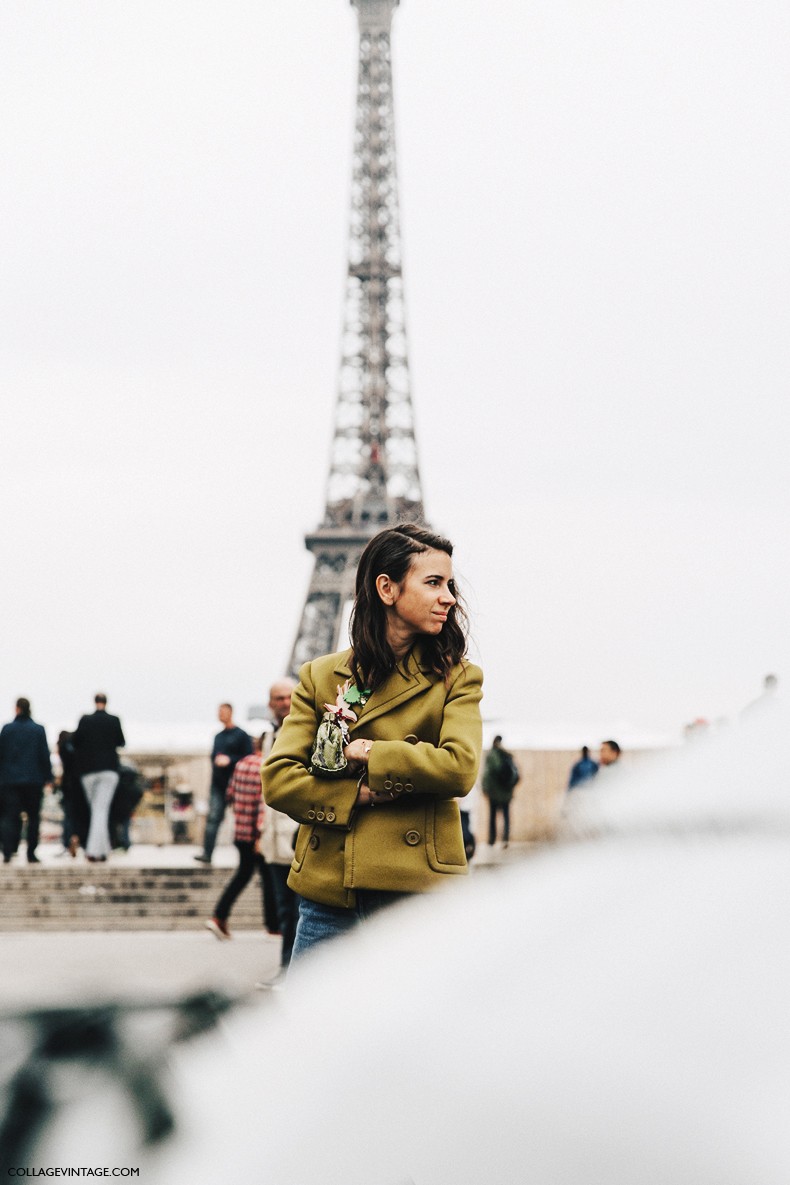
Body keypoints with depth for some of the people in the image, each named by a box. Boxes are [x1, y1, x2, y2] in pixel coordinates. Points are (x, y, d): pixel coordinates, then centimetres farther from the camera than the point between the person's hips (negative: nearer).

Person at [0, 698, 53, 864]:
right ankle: (31, 853, 7)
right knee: (33, 816, 10)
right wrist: (48, 777, 5)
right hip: (33, 780, 0)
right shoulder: (38, 730, -2)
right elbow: (45, 755, -2)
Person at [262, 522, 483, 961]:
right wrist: (361, 794, -10)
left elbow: (460, 767, -11)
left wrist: (363, 753, -6)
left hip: (417, 895, -2)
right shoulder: (321, 677, 12)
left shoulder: (457, 678, 7)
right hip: (328, 892, 2)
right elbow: (278, 778, 3)